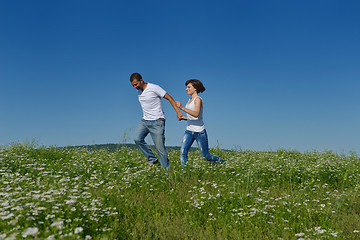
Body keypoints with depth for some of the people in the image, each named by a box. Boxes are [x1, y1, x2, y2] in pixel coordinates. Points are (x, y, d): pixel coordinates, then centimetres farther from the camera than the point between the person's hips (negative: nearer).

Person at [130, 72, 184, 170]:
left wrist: (178, 112, -18)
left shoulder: (154, 88, -14)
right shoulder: (138, 91, 8)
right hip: (145, 121, 7)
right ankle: (152, 159, 1)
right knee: (137, 139, -15)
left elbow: (169, 98, -11)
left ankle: (166, 170, 6)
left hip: (157, 122, -7)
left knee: (160, 147, -7)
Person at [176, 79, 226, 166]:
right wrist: (183, 117, 6)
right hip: (189, 131, 7)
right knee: (182, 153, -11)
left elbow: (196, 114, -27)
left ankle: (223, 163, 29)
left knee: (206, 156, 4)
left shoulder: (198, 99, -10)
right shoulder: (190, 100, 15)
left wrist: (182, 108, -31)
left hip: (199, 132, -7)